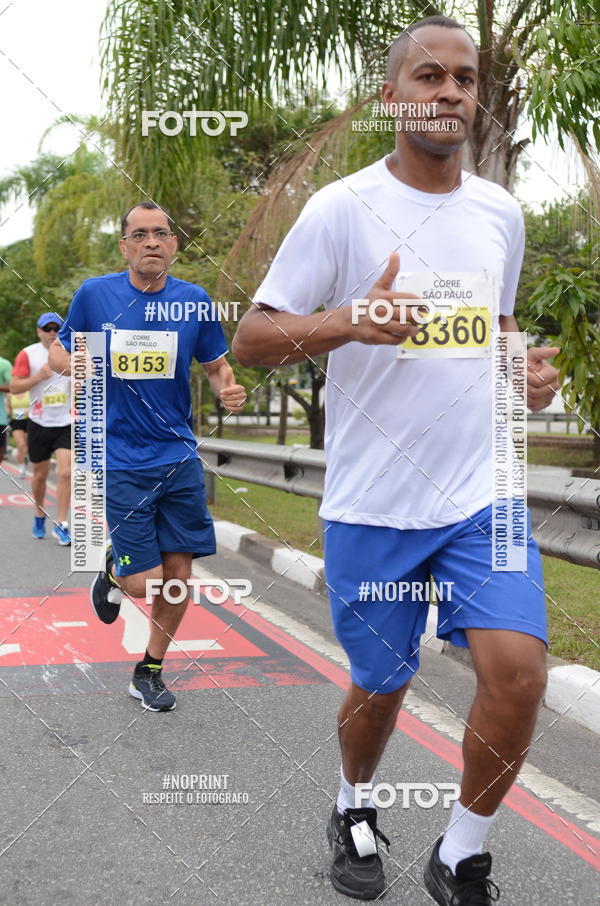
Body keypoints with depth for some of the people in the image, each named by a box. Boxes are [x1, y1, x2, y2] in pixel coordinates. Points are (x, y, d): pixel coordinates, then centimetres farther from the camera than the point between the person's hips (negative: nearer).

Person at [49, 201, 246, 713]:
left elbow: (217, 366, 11)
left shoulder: (194, 301, 1)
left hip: (180, 458, 3)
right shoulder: (94, 295, -3)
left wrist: (228, 390, -12)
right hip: (121, 460, -3)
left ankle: (150, 671, 27)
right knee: (146, 581, -7)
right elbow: (60, 352, 9)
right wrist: (77, 362, -15)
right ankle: (113, 572, 31)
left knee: (179, 572, 6)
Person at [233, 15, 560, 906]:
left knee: (518, 667, -12)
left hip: (485, 490, 3)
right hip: (373, 501, -3)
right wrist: (352, 320, -25)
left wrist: (528, 371, 2)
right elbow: (250, 339, -7)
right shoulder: (342, 208, -7)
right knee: (381, 687, 10)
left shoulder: (501, 212, 8)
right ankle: (355, 808, 43)